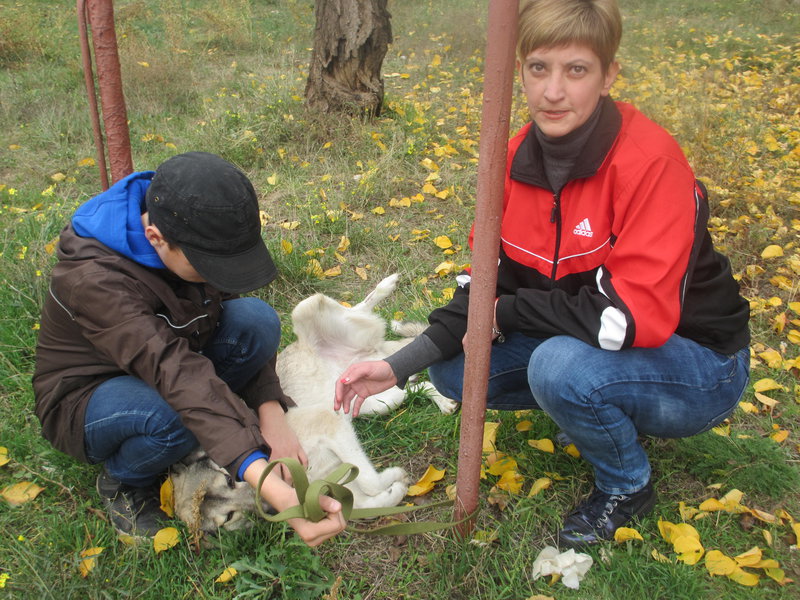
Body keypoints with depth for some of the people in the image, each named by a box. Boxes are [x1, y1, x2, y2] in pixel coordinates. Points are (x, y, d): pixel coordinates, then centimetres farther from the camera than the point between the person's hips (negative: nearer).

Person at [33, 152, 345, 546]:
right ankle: (122, 481, -4)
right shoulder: (94, 278, -36)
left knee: (257, 319, -22)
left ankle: (195, 448, -2)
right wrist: (274, 491, -57)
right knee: (176, 414, -39)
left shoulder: (193, 237, -16)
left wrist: (270, 414, -25)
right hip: (86, 399, -5)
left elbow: (246, 335, -8)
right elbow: (175, 372, -49)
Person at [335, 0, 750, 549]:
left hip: (696, 362, -6)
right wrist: (400, 365, -14)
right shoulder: (519, 159, -7)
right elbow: (489, 284, -2)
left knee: (560, 365, -34)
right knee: (454, 370, -6)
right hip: (573, 342, 6)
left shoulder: (649, 162, -26)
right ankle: (595, 407, 12)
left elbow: (635, 315, -31)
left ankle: (627, 487, -2)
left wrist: (508, 311, -20)